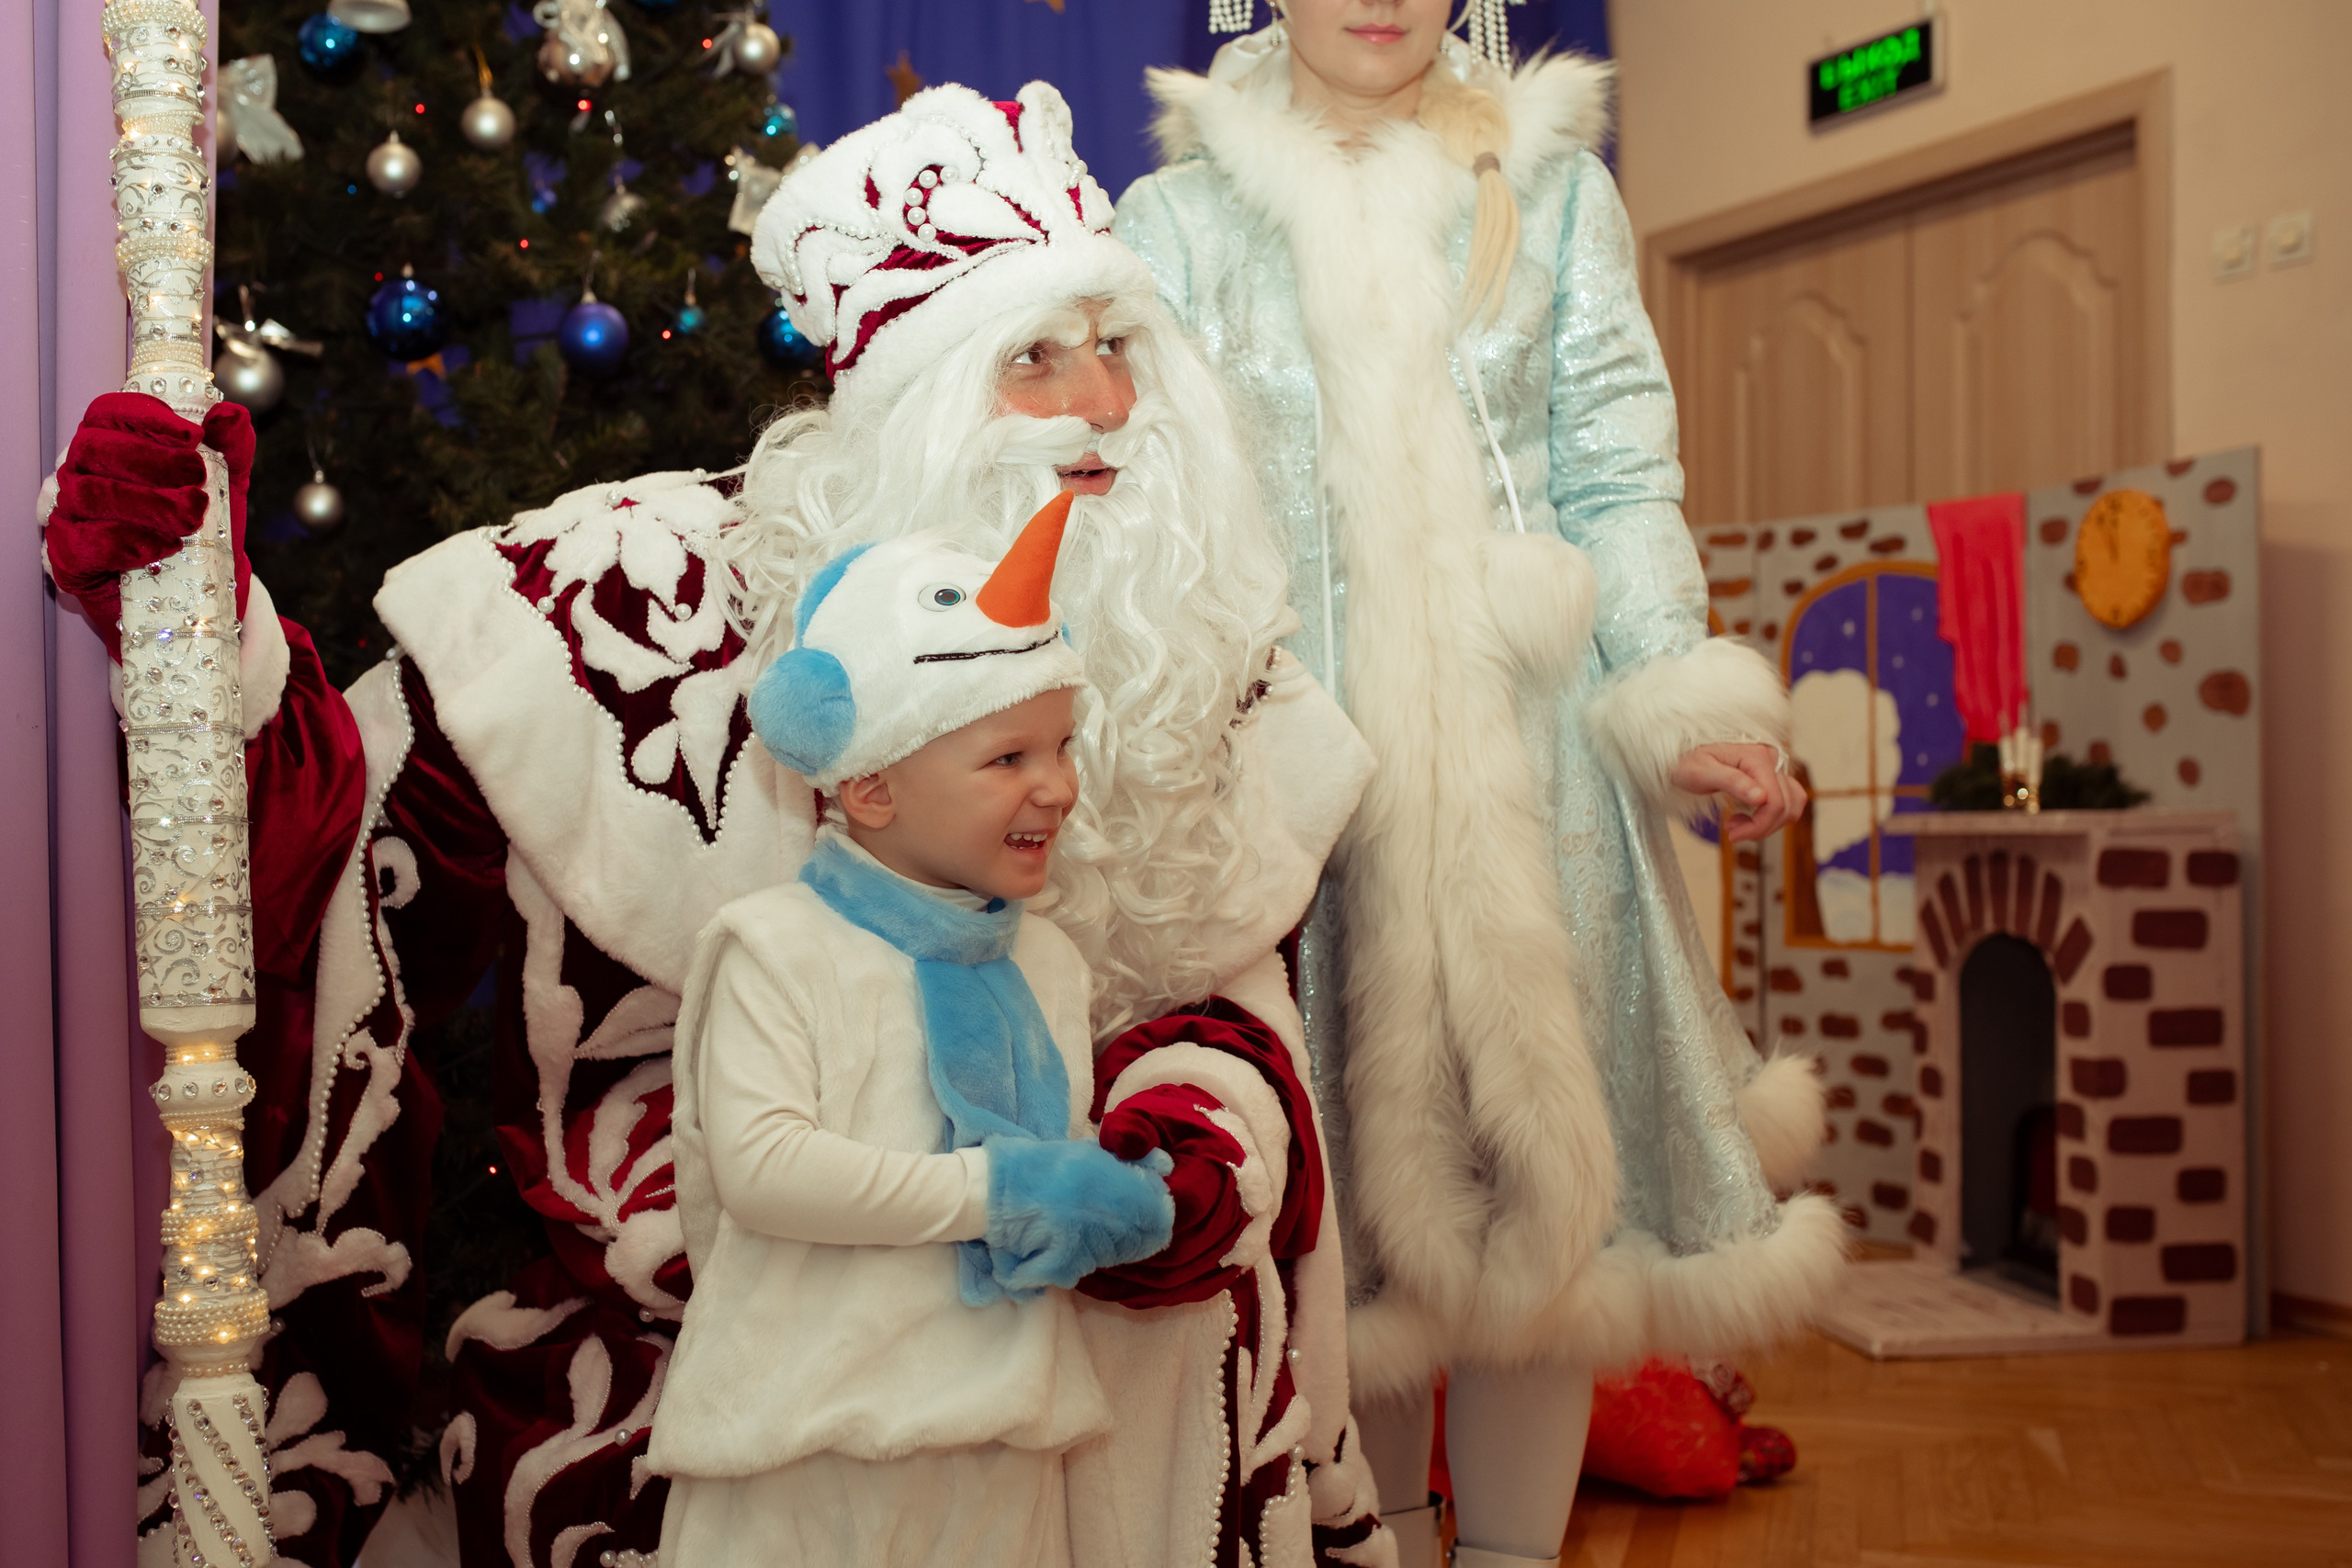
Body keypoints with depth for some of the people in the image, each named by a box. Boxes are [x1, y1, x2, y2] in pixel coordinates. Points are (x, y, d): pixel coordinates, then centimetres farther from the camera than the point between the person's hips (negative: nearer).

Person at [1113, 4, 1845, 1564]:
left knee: (1536, 1142, 2)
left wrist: (1684, 705, -5)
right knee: (1339, 1171, 5)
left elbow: (1618, 480, 8)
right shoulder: (1179, 219, 9)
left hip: (1527, 742, 1)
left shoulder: (1554, 189, 12)